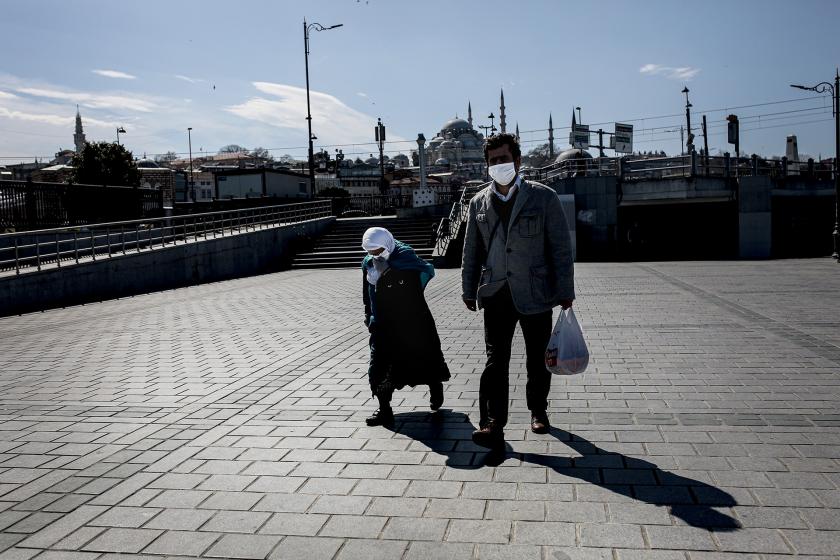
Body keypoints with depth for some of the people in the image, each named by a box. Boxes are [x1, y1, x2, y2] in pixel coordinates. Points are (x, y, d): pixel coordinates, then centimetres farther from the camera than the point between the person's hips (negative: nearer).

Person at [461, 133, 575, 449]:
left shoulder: (543, 197, -1)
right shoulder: (479, 203, 9)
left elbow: (561, 247, -2)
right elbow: (471, 251, 14)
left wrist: (565, 291, -6)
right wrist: (469, 291, 12)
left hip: (535, 293, -1)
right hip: (496, 294, 1)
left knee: (537, 360, 11)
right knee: (495, 361, -6)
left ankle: (538, 411, 32)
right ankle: (493, 425, -5)